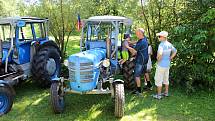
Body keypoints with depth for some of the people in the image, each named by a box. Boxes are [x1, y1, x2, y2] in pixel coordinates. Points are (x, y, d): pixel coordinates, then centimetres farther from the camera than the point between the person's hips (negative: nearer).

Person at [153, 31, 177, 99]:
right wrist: (170, 58, 13)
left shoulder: (161, 45, -21)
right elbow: (175, 51, 16)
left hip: (161, 65, -8)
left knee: (158, 80, 3)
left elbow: (159, 54, -35)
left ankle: (158, 95, 11)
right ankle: (166, 92, 30)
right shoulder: (169, 44, 4)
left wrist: (158, 59, -16)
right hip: (167, 64, 8)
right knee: (166, 79, 19)